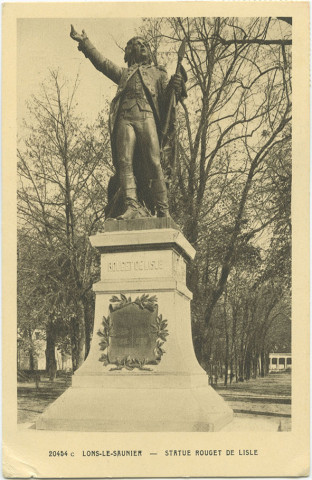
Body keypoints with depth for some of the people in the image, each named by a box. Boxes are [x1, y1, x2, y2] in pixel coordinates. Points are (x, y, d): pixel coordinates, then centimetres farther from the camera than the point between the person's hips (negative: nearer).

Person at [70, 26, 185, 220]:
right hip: (125, 118, 2)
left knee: (153, 162, -16)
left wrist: (175, 86, -7)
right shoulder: (123, 73, 36)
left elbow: (166, 95, 15)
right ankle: (131, 206, -25)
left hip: (147, 116, -2)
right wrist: (85, 42, 33)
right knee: (125, 161, -17)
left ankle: (163, 210, -21)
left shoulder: (158, 72, 30)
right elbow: (102, 62, 35)